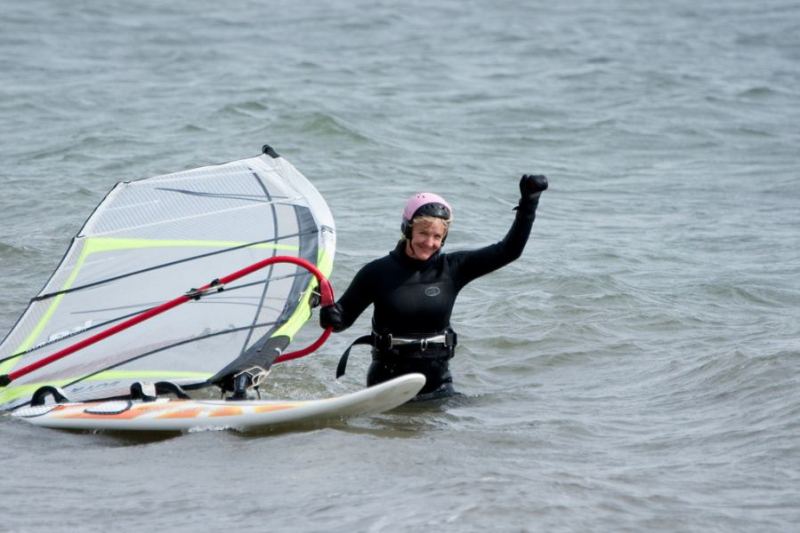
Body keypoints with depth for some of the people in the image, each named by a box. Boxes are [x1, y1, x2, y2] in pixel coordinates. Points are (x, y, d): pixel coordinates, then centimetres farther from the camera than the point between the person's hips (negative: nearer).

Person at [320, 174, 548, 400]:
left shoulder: (452, 269, 0)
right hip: (387, 380, -2)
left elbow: (510, 250, -1)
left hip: (437, 383, 2)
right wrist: (330, 316, -23)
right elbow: (345, 314, 1)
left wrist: (529, 201, -8)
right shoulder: (378, 273, -5)